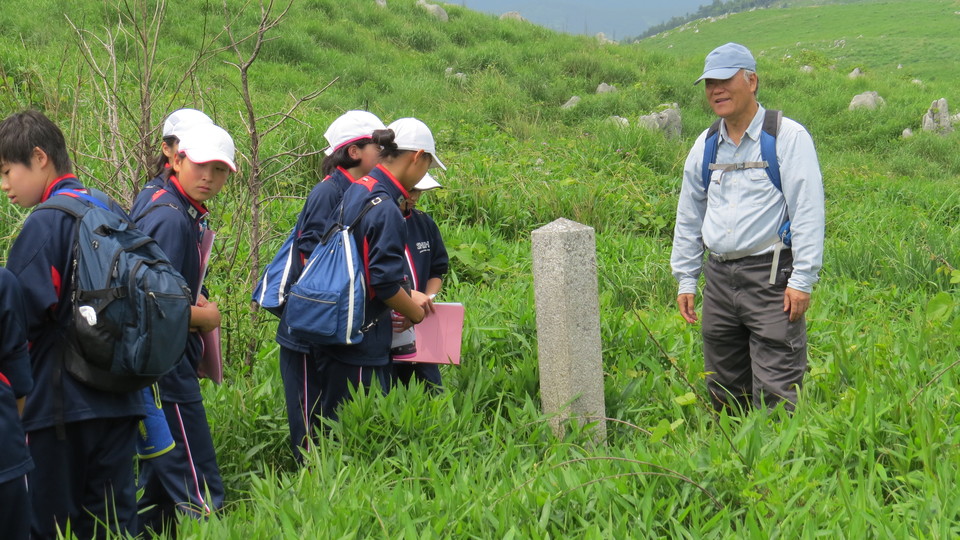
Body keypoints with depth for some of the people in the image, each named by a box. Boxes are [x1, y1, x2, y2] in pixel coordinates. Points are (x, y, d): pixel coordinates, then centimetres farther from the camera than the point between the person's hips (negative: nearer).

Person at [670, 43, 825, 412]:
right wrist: (685, 280, 17)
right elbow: (689, 215, 21)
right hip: (719, 277, 6)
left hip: (771, 276, -6)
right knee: (723, 392, 12)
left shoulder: (787, 136, -5)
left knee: (774, 395, -9)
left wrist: (802, 280, -15)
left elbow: (808, 211, -9)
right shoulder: (705, 145, 13)